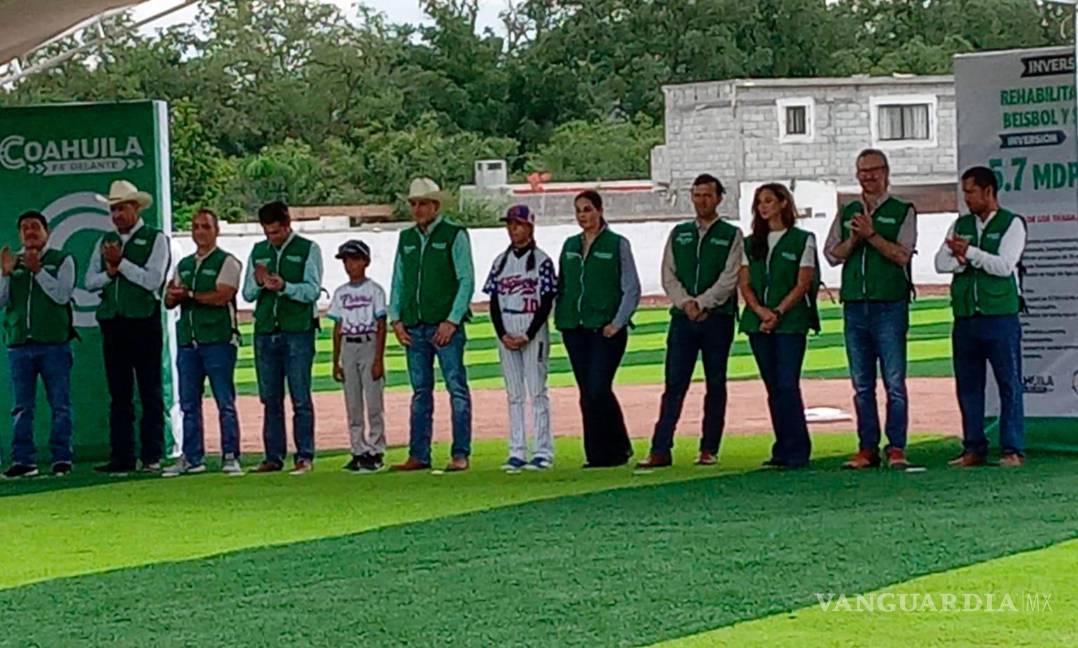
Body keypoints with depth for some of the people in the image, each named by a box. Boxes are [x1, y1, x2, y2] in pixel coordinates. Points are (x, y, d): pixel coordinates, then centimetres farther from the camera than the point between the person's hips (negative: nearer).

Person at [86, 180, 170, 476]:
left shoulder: (155, 239, 1)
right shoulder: (106, 242, 16)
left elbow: (153, 280, -10)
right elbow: (90, 281, 11)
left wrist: (121, 263, -11)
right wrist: (109, 273, -7)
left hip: (144, 323, -5)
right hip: (112, 323, 5)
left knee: (150, 393, -1)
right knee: (119, 395, 6)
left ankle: (152, 457, 1)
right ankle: (122, 458, 8)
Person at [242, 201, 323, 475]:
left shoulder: (308, 249, 3)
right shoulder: (258, 251, 16)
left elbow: (313, 290, -6)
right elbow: (247, 294, 14)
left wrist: (284, 286, -22)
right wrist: (258, 283, -8)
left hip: (298, 331, -4)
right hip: (265, 331, 4)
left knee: (301, 398, -5)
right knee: (270, 399, 5)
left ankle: (304, 456, -3)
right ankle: (273, 457, 8)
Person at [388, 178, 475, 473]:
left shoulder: (455, 235, -2)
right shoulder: (406, 239, 14)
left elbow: (466, 281, -5)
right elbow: (398, 281, 18)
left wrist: (452, 321, -11)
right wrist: (396, 319, 7)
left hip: (446, 326, -5)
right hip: (413, 327, 5)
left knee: (457, 389, -5)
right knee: (420, 392, 7)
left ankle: (460, 454, -3)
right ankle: (419, 455, 10)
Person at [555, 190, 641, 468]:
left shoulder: (617, 244, -1)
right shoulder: (570, 245, 14)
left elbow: (632, 289, -3)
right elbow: (561, 286, 20)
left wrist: (618, 322, -11)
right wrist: (560, 318, 8)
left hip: (605, 329, -5)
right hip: (574, 328, 5)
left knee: (598, 390, -13)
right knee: (586, 394, 5)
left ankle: (617, 449, 1)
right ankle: (597, 454, 11)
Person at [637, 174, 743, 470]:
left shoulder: (731, 235, 5)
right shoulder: (679, 234, 15)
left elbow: (729, 279, -5)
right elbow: (668, 275, 8)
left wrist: (701, 304, -13)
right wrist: (686, 303, -8)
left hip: (717, 318, -2)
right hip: (683, 318, 2)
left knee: (715, 385, 3)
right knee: (674, 385, -4)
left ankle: (709, 449, 8)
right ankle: (660, 450, -8)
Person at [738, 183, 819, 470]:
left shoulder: (802, 240, 3)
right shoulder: (751, 244, 15)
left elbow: (803, 283, -4)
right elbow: (745, 284, 8)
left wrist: (778, 312, -14)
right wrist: (761, 311, -10)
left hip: (791, 322, -5)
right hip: (758, 324, 5)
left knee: (788, 385, -12)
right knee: (773, 387, 5)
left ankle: (796, 451, -9)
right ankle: (783, 451, 9)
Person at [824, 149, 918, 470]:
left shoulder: (902, 212, 4)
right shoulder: (846, 213, 17)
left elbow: (902, 254, -7)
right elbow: (832, 254, 11)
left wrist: (871, 234, -15)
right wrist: (854, 239, -6)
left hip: (890, 305, -4)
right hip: (854, 305, 4)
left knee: (894, 382, -6)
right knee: (862, 384, 5)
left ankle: (896, 449, -4)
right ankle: (867, 449, 9)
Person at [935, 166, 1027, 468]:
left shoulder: (1012, 224, 0)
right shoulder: (960, 225, 15)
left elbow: (1005, 265, -11)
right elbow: (941, 262, 6)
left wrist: (970, 253, -12)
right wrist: (963, 260, -13)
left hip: (1001, 316, -5)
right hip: (965, 317, 5)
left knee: (1009, 384, -3)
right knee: (968, 386, 6)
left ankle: (1013, 450, -1)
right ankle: (973, 449, 12)